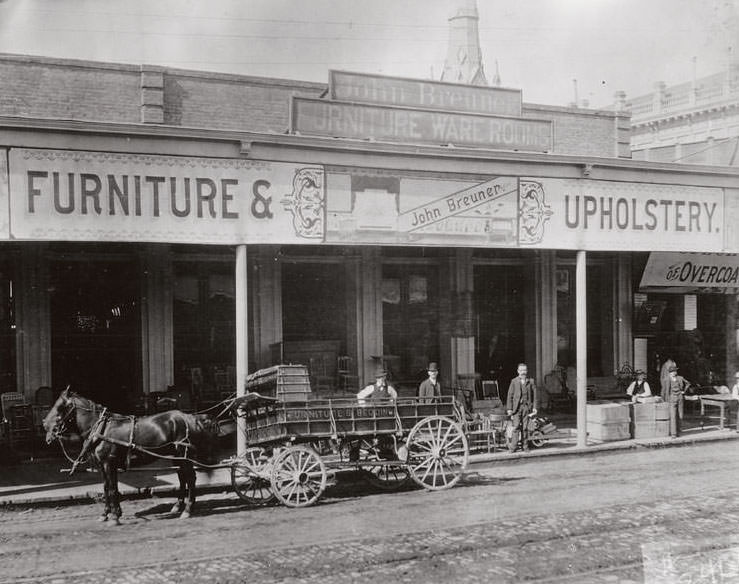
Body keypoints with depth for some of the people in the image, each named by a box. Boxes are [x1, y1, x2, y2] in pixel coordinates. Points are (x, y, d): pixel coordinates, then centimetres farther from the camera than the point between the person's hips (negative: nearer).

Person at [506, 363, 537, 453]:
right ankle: (513, 446, -6)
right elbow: (510, 395, 4)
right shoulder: (514, 381, 5)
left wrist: (534, 407, 0)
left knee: (525, 427, 4)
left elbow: (534, 394, 8)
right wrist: (509, 408, -2)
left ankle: (525, 445, 13)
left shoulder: (531, 381, 7)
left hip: (527, 407, 1)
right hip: (516, 407, -1)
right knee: (516, 427, -8)